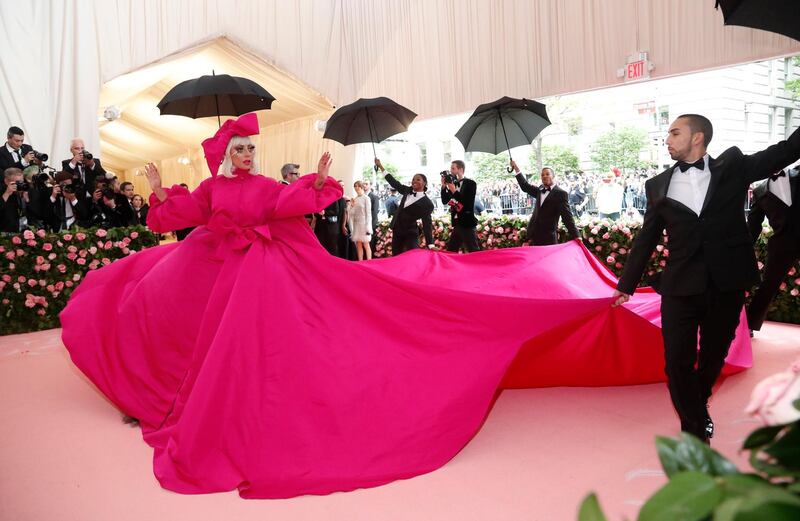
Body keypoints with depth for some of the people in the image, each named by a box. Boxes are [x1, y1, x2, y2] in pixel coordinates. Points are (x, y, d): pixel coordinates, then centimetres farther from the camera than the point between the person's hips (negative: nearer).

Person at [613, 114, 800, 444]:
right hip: (680, 286, 0)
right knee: (678, 361, -2)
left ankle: (699, 405, 44)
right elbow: (646, 239, 11)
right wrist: (627, 284, 14)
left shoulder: (733, 166, 5)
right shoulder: (659, 185, 7)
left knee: (713, 356, 16)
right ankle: (696, 429, 16)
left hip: (726, 284, 0)